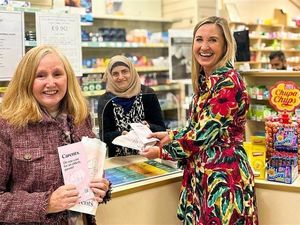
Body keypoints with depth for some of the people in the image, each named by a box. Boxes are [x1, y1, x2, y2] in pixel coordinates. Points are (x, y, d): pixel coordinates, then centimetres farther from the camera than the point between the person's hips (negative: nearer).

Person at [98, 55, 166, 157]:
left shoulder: (147, 94, -1)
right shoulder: (105, 101, 0)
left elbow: (161, 129, 2)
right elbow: (104, 136, 0)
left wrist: (149, 127, -17)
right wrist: (120, 135, -18)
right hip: (119, 159, 1)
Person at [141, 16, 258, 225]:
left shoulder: (228, 82, -18)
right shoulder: (205, 79, 9)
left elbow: (205, 134, -19)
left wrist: (161, 152, -9)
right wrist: (170, 136, 13)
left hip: (222, 175, -8)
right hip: (202, 173, 8)